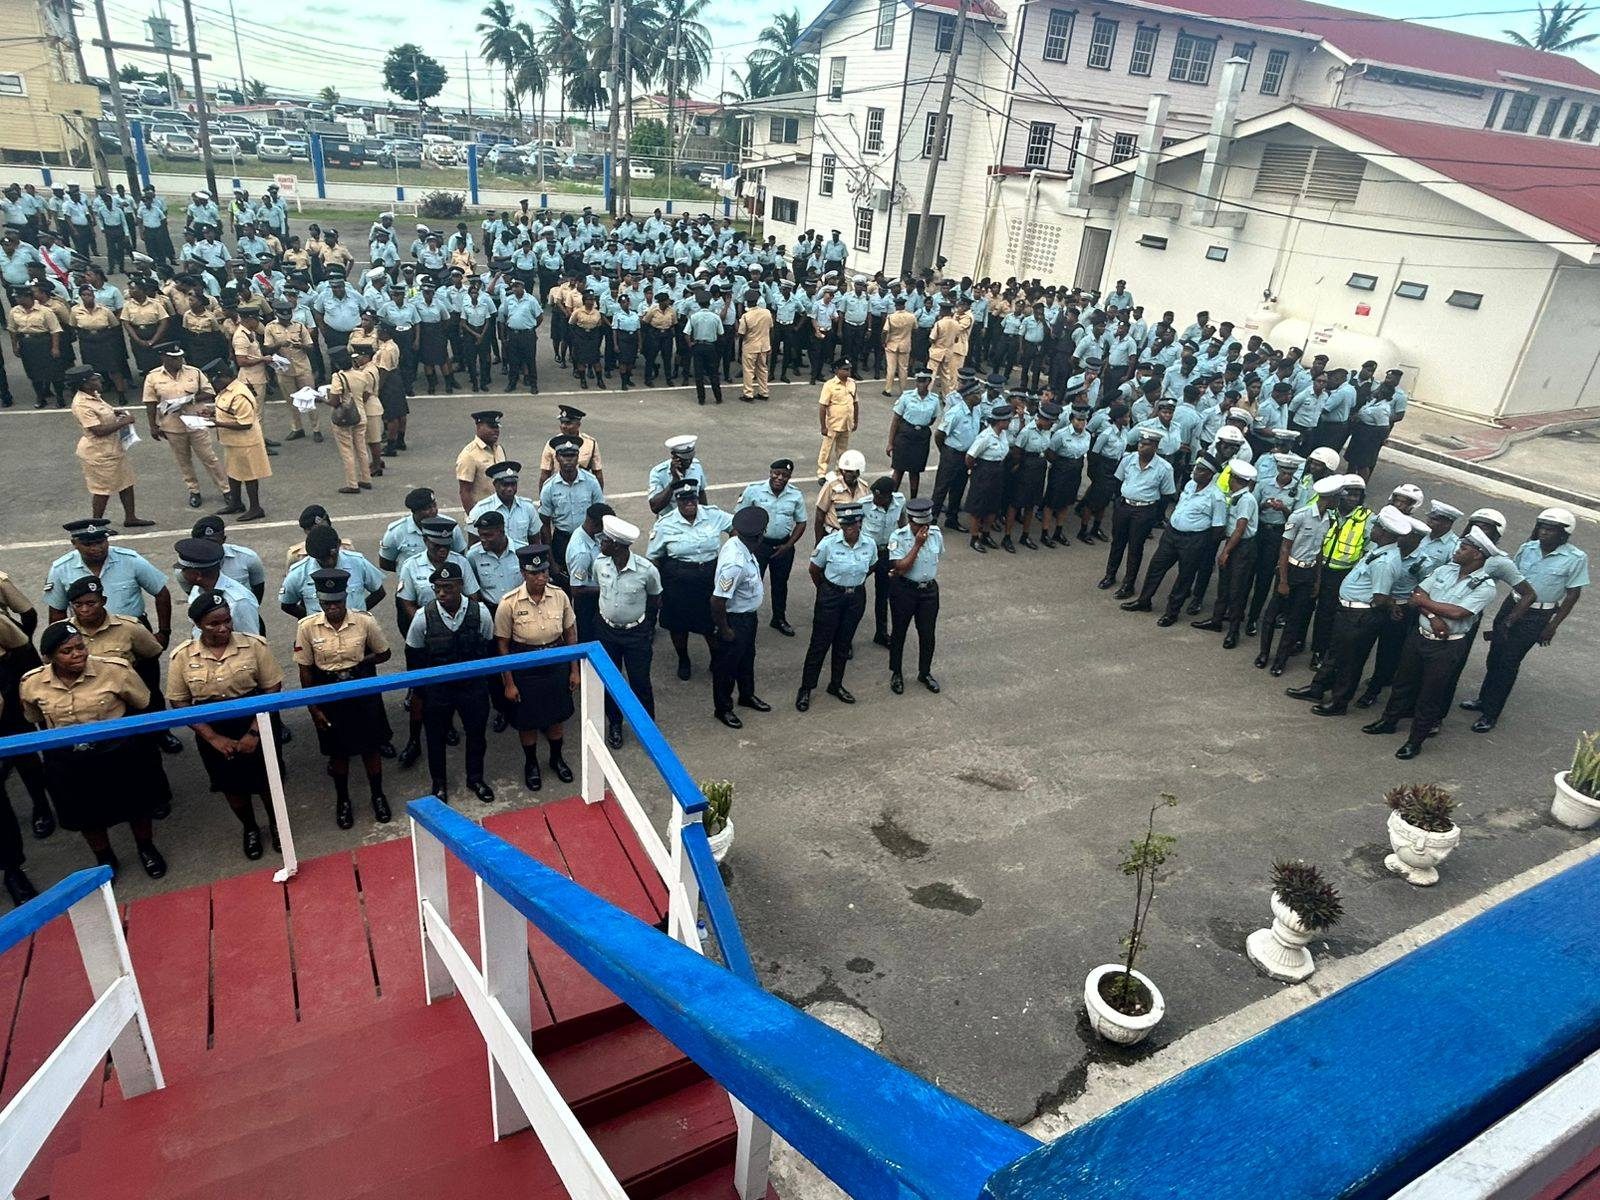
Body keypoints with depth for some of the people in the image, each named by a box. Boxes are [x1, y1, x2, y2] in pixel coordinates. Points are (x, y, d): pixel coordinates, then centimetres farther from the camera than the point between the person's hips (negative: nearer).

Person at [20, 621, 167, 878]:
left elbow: (146, 706, -5)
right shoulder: (31, 684, -11)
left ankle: (147, 849, 47)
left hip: (120, 753, -2)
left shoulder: (114, 670, -21)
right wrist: (53, 748, 12)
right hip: (68, 763, 2)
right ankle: (105, 860, 47)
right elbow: (36, 721, 11)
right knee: (87, 815, 21)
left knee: (135, 806, 19)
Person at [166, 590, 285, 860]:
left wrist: (254, 732, -17)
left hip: (254, 727, -1)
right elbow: (179, 703, -6)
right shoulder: (183, 656, -10)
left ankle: (276, 823, 42)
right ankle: (250, 830, 44)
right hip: (212, 734, 1)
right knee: (232, 785, 19)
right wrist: (213, 737, -12)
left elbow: (272, 688, -11)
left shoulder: (254, 644, -14)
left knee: (265, 781, 14)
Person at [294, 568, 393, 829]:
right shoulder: (307, 626, -13)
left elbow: (384, 653, 1)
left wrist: (358, 663, -15)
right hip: (329, 694, 0)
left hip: (363, 690, 0)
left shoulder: (365, 621, -15)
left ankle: (378, 796, 36)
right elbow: (305, 670, -5)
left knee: (370, 747, 14)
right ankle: (342, 800, 39)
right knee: (338, 751, 16)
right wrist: (313, 707, -4)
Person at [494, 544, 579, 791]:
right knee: (527, 720, 15)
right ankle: (531, 764, 41)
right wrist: (509, 683, -8)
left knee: (558, 715, 19)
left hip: (557, 665, 3)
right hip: (525, 667, -2)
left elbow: (571, 634, 1)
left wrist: (574, 670, 4)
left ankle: (556, 758, 45)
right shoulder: (509, 603, -19)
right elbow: (503, 645, -10)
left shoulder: (559, 596, -11)